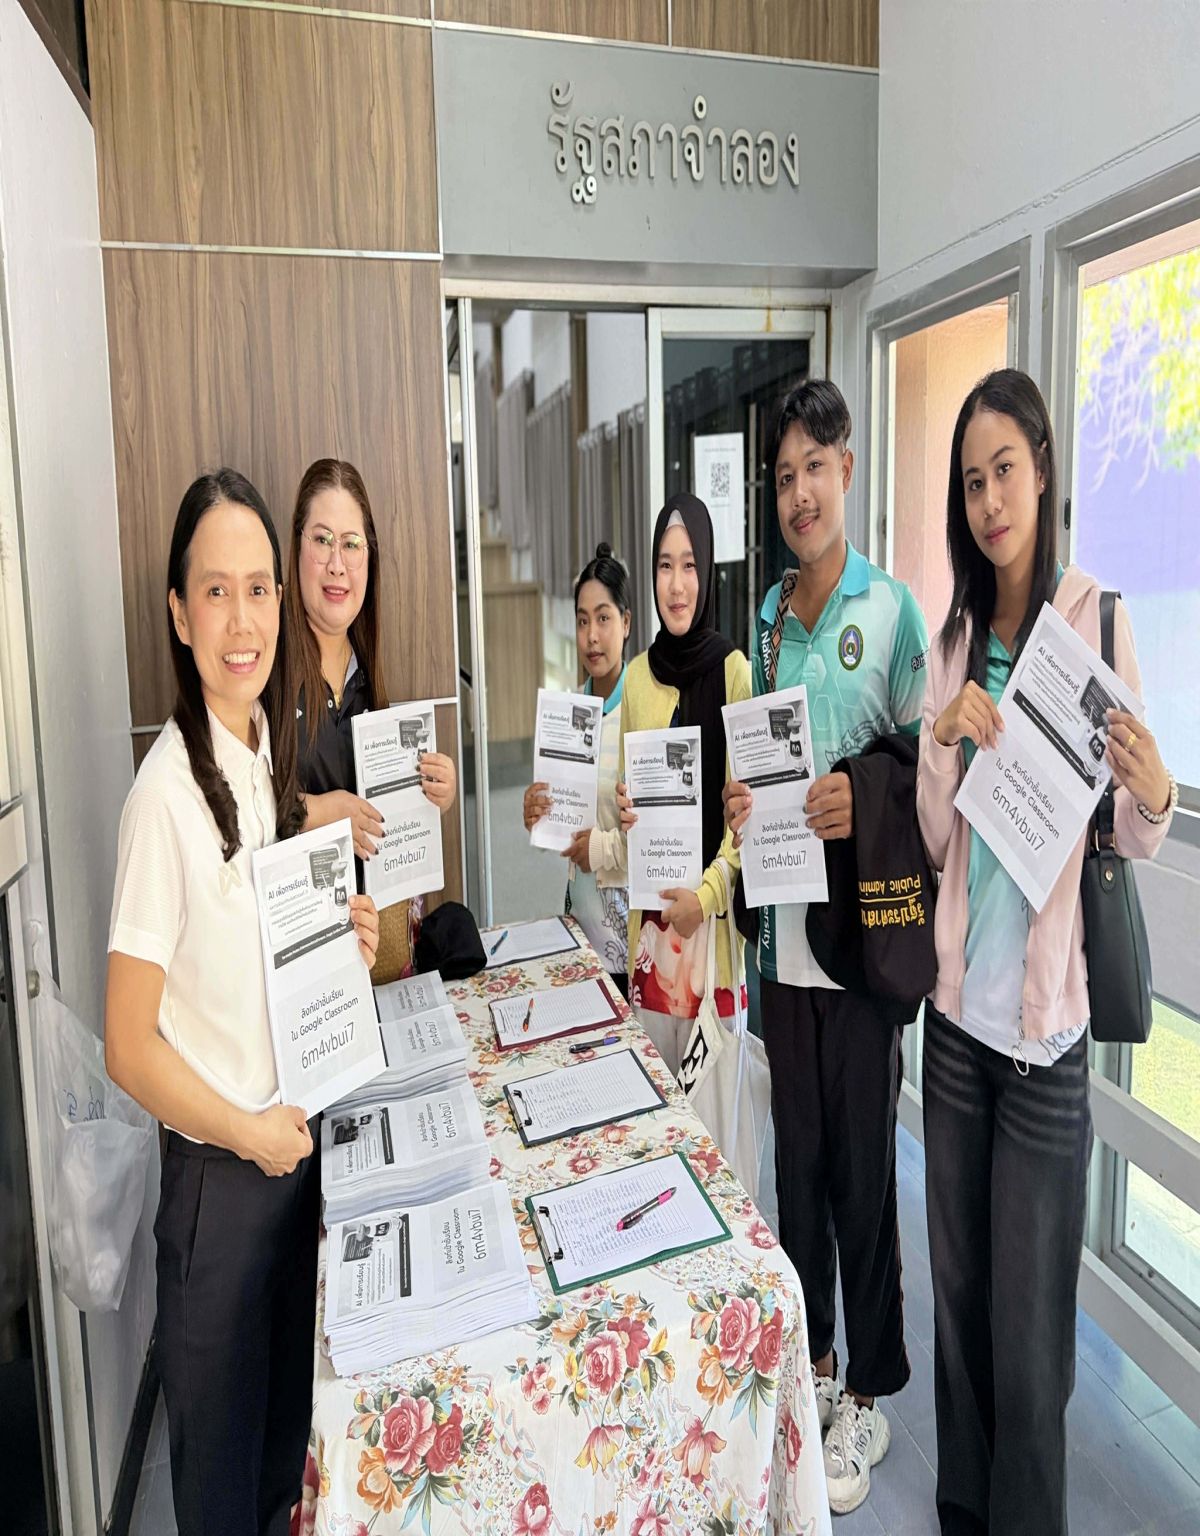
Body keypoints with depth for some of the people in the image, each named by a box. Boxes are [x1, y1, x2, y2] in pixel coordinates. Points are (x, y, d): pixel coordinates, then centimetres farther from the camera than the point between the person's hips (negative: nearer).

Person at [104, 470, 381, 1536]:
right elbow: (128, 1047, -19)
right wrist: (249, 1133, -13)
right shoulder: (166, 791, -23)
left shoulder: (272, 752, 0)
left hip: (293, 1136, 7)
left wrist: (343, 943, -5)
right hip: (217, 1167, -7)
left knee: (290, 1423, 27)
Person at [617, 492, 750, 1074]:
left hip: (713, 913, -4)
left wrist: (707, 893, -18)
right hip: (649, 909, 4)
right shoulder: (636, 676, 7)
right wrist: (626, 813, -5)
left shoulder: (734, 671, -8)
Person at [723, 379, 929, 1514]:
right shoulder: (764, 618, 10)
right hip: (782, 934, 5)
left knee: (862, 1166, 8)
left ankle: (868, 1394, 29)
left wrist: (864, 802, -25)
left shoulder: (893, 610, -7)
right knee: (795, 1156, 18)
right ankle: (811, 1359, 38)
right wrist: (737, 804, -4)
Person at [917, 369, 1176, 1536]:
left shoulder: (1096, 619, -6)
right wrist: (946, 736, -12)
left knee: (1027, 1327, 8)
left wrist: (1155, 798, -28)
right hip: (957, 1001, 5)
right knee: (958, 1295, 18)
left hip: (1045, 1015, -5)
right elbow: (936, 837, 5)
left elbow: (1131, 839, -7)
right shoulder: (953, 639, 8)